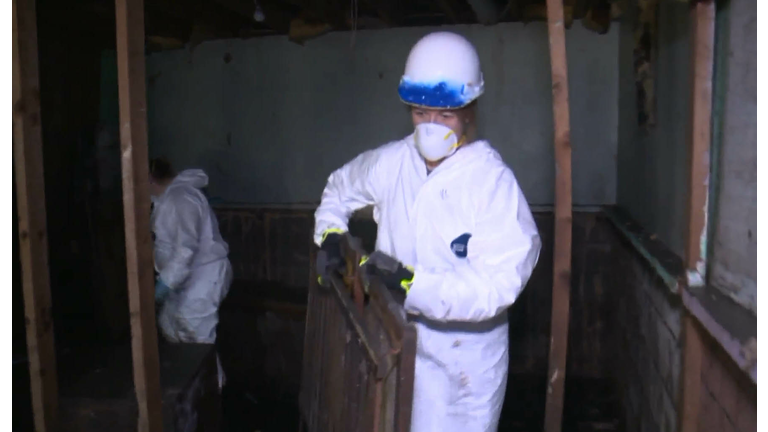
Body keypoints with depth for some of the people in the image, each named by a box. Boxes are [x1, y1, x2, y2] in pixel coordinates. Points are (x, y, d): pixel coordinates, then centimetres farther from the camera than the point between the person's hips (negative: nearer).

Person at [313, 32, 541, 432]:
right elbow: (341, 186, 18)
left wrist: (412, 284, -34)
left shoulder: (494, 181, -20)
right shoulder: (391, 162, -3)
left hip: (464, 357, -5)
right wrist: (330, 236, 3)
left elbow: (497, 284, -28)